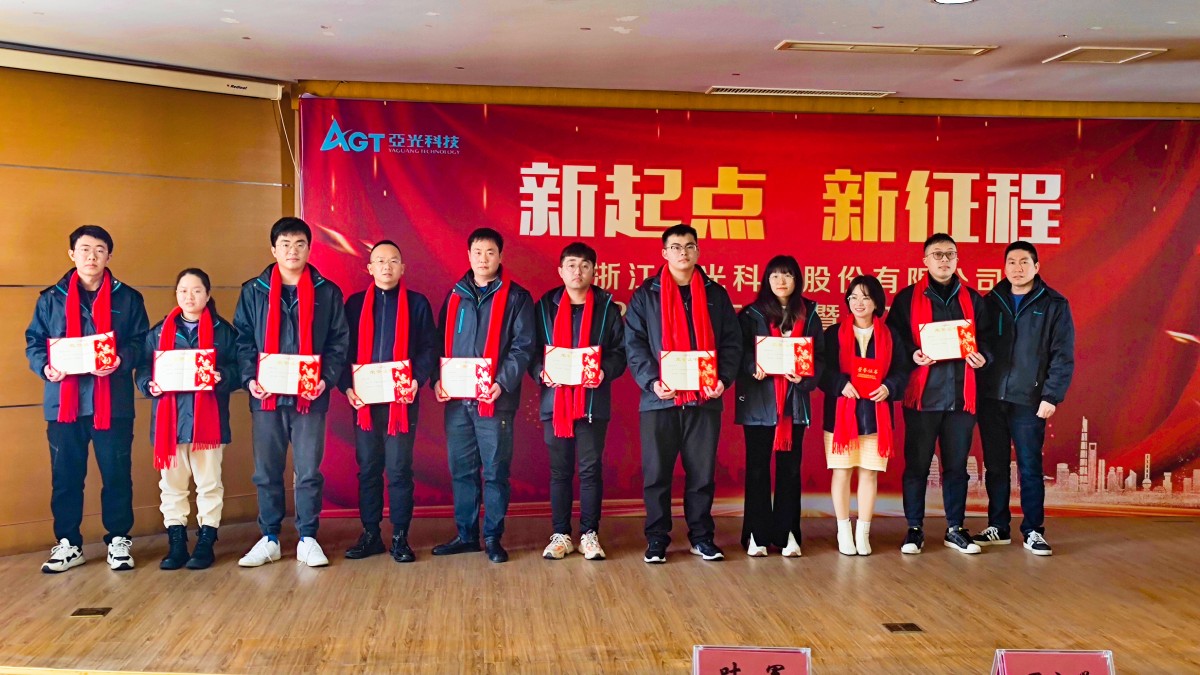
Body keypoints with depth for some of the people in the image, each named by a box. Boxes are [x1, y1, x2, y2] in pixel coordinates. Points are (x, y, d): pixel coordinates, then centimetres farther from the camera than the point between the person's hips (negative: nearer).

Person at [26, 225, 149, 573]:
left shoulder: (128, 299, 5)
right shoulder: (50, 299, 8)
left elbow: (142, 343, 2)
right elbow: (34, 342, 9)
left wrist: (122, 360, -17)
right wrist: (45, 367, -11)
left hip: (113, 402, -1)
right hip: (63, 402, 1)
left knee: (117, 473, 4)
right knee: (65, 476, 6)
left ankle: (118, 540, 17)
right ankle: (68, 543, 18)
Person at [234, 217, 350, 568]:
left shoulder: (327, 292, 6)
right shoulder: (253, 291, 8)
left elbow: (339, 342, 5)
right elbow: (242, 340, 7)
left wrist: (327, 379, -9)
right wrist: (249, 378, -7)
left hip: (309, 397, -1)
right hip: (266, 397, 1)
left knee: (309, 471, 2)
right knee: (266, 472, 7)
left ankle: (307, 539, 12)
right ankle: (269, 539, 17)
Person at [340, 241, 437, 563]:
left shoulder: (417, 303, 5)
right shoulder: (355, 304, 9)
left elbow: (429, 348, 1)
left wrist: (417, 379, -15)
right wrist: (347, 386, -6)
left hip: (402, 400, -2)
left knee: (399, 470, 0)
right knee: (368, 469, 7)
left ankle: (400, 538, 7)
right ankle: (370, 535, 16)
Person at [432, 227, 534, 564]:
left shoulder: (516, 297, 1)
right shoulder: (455, 295, 13)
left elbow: (522, 347, -5)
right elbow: (441, 343, 14)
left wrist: (503, 383, -17)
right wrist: (437, 379, -1)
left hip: (494, 400, -4)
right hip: (456, 399, 4)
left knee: (495, 472, 1)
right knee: (461, 470, 9)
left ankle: (493, 537, 11)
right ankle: (465, 534, 19)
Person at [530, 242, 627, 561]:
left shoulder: (606, 306, 5)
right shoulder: (546, 306, 7)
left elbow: (620, 350, 2)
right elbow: (532, 348, 6)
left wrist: (605, 371, -16)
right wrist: (541, 372, -13)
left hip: (593, 400, -1)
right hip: (555, 399, 1)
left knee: (590, 469, 3)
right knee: (559, 470, 7)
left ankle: (590, 534, 13)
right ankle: (560, 534, 14)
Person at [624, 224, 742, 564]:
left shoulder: (715, 294, 11)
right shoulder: (646, 294, 6)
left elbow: (731, 342, 9)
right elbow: (634, 343, 0)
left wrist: (723, 378, -7)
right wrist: (651, 381, -14)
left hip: (704, 399, 1)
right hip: (660, 399, -1)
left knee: (702, 472, 6)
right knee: (656, 473, 3)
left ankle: (701, 536, 17)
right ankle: (657, 538, 13)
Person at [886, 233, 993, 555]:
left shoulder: (972, 299, 14)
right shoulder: (907, 298, 4)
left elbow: (985, 337, 16)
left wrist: (982, 356, -5)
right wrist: (912, 355, -17)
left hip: (961, 395, 3)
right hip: (922, 394, -3)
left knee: (956, 465, 8)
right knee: (916, 464, 1)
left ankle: (955, 529, 19)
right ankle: (914, 529, 12)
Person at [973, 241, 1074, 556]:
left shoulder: (1054, 305, 0)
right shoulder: (991, 302, 10)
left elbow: (1063, 356, -4)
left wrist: (1052, 396, -11)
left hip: (1029, 400, -3)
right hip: (991, 399, 3)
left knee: (1030, 468, 0)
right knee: (995, 466, 9)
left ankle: (1033, 531, 11)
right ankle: (998, 527, 19)